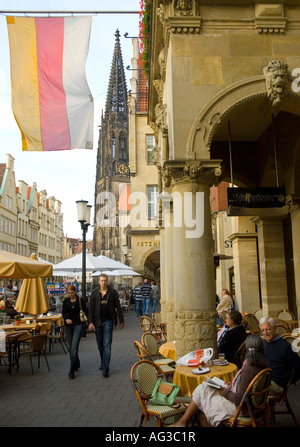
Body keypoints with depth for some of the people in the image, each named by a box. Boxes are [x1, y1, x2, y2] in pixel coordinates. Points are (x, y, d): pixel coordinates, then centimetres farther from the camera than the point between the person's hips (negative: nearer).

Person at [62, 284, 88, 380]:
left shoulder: (80, 300, -4)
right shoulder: (66, 301, 4)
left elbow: (85, 311, 2)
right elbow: (63, 312, -1)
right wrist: (66, 319, -22)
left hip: (77, 325, -4)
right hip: (68, 325, 4)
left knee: (74, 348, -12)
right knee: (70, 347, 11)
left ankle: (72, 371, -11)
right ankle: (76, 364, 32)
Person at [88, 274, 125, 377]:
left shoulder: (113, 292, -2)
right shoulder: (94, 293, 3)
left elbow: (118, 307, 3)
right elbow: (91, 308, 3)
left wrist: (121, 321, 4)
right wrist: (90, 322, -4)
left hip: (108, 321, -3)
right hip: (97, 321, 3)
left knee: (107, 344, -8)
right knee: (100, 345, 13)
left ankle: (105, 369, -4)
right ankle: (103, 362, 35)